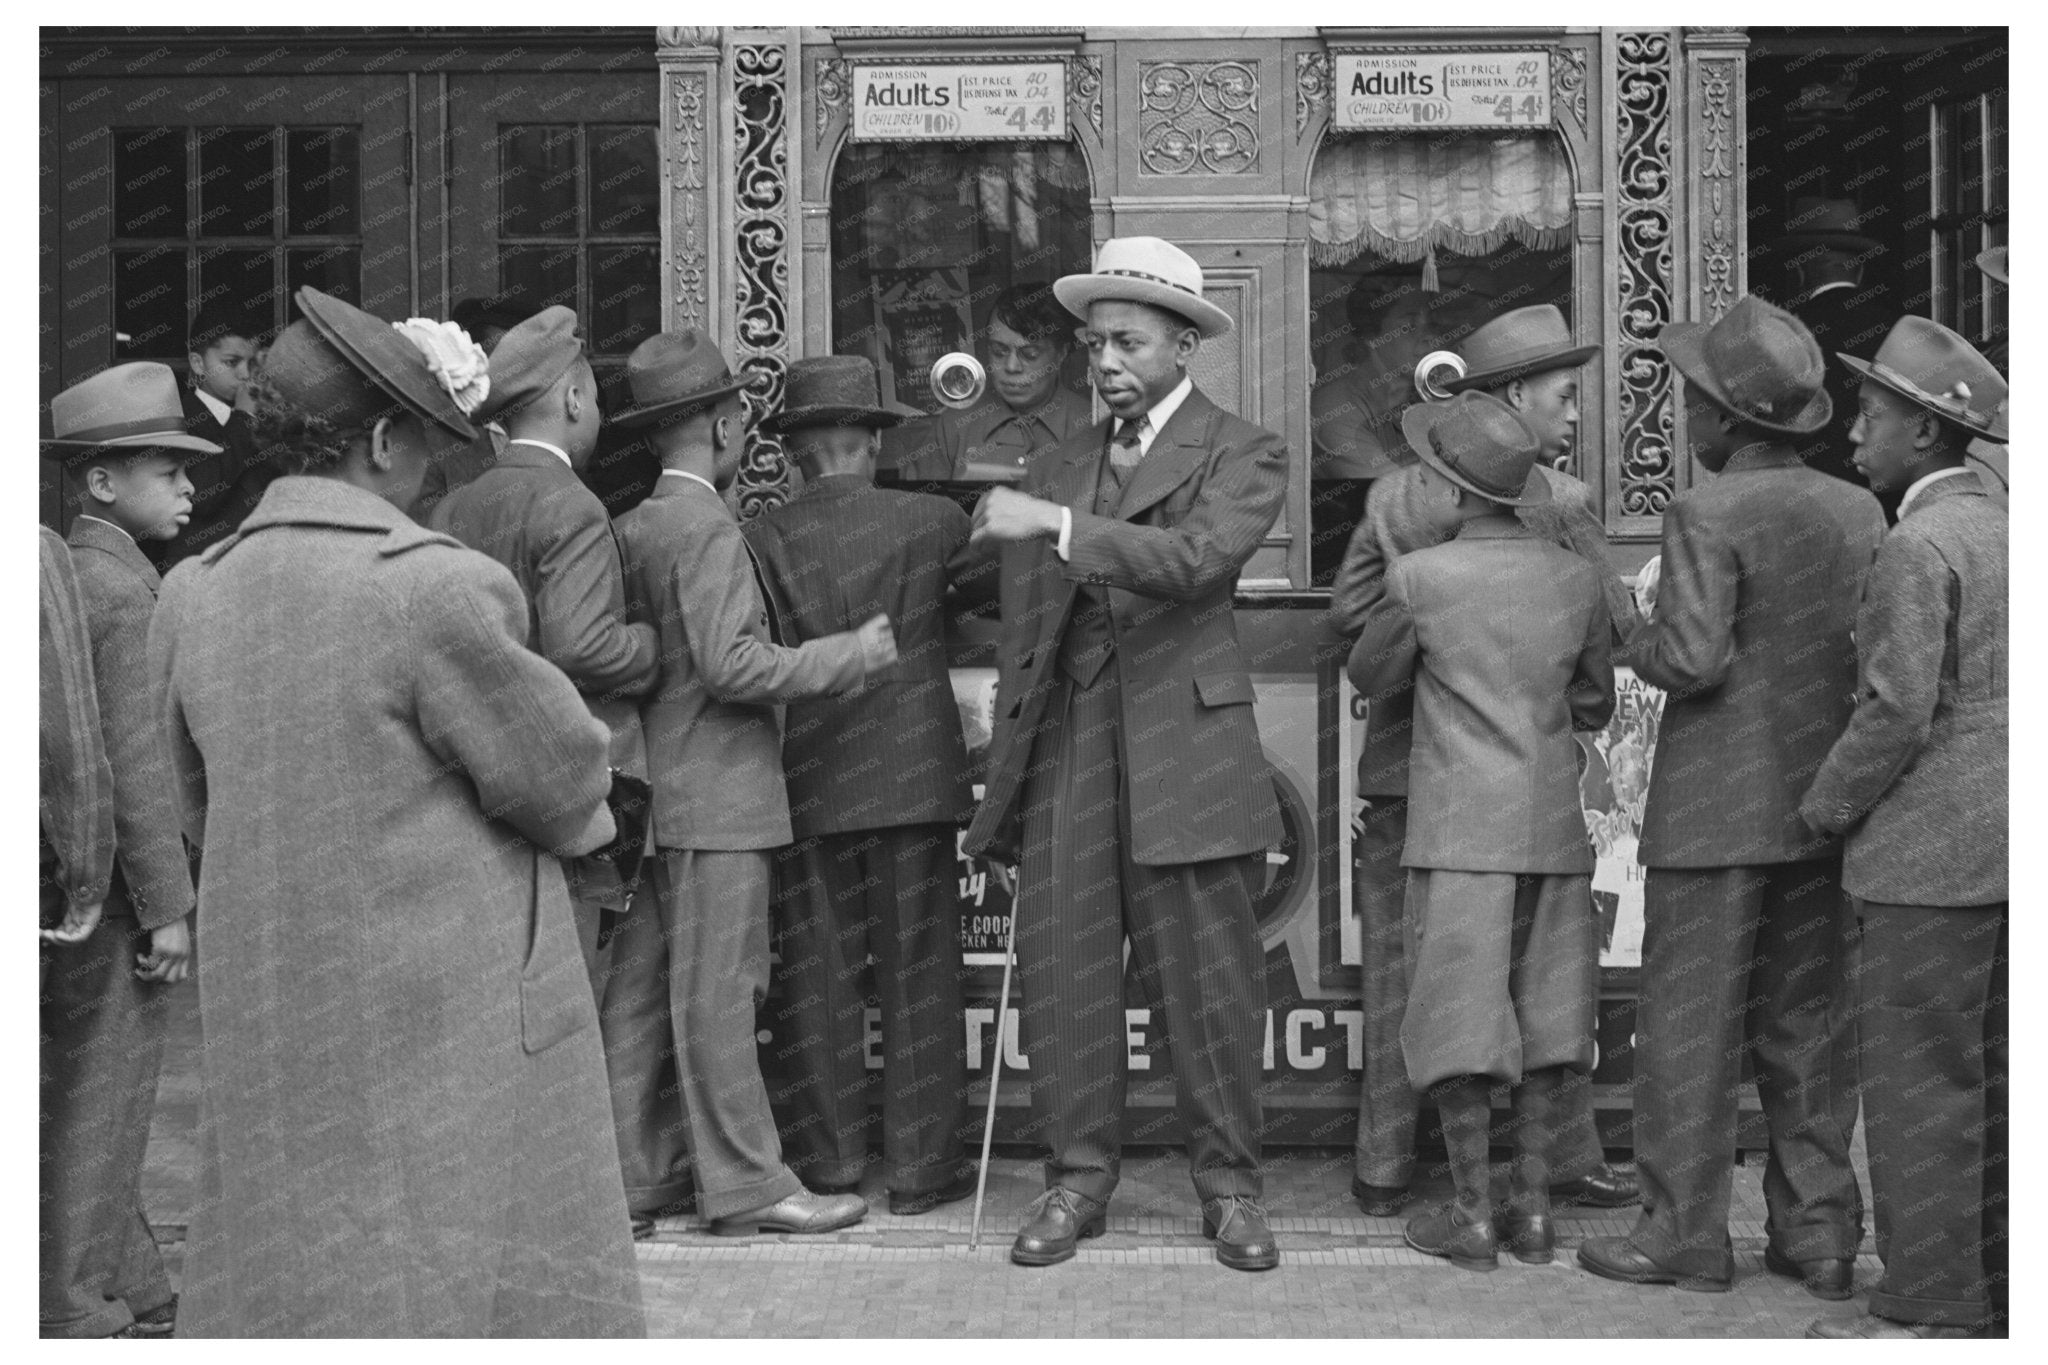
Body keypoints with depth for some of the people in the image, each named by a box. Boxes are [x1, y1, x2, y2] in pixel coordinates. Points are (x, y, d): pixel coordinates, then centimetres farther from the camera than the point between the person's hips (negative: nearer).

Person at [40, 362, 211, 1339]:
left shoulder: (63, 575, 11)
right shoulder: (126, 590, -16)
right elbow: (135, 760, -20)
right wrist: (167, 905, -17)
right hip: (116, 885, -9)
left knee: (96, 1101, 17)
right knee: (97, 1101, 1)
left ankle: (133, 1286, 29)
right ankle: (73, 1307, 11)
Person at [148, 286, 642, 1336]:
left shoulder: (193, 596, 3)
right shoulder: (432, 586, -18)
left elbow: (202, 811, 13)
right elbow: (560, 779, -10)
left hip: (267, 1032, 7)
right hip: (457, 1017, -6)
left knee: (273, 1295, 16)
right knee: (473, 1289, 5)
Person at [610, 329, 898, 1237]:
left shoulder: (634, 528, 12)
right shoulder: (706, 528, -14)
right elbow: (731, 667, -20)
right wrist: (851, 655, -12)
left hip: (658, 792, 9)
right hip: (714, 794, -9)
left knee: (647, 988, 12)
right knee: (718, 990, -3)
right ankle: (746, 1185, 4)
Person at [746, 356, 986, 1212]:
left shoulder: (762, 538, -3)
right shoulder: (932, 522, -5)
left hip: (807, 789, 1)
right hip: (912, 780, -1)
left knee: (820, 978, 10)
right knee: (918, 978, 7)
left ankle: (830, 1161, 17)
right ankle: (922, 1166, 12)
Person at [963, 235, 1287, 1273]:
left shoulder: (1243, 455, 2)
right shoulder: (1057, 467, 17)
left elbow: (1195, 558, -18)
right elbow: (1022, 627, 17)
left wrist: (1057, 525, -25)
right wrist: (1008, 771, 12)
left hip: (1183, 749, -4)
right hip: (1066, 748, 4)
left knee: (1208, 982, 1)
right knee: (1063, 973, 3)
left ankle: (1228, 1187, 16)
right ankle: (1079, 1177, 17)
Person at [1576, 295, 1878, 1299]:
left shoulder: (1709, 516, -14)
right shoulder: (1860, 513, 4)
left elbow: (1693, 657, -22)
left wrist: (1642, 644, -2)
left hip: (1718, 811, -6)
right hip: (1824, 806, 6)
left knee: (1690, 1025, 3)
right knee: (1808, 1024, 13)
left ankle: (1686, 1234, 9)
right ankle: (1818, 1235, 18)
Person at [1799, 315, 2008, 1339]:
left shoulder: (1917, 546, -14)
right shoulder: (2004, 533, 14)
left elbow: (1896, 711, -20)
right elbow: (1994, 696, 17)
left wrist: (1826, 807, -6)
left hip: (1931, 852, -9)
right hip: (2004, 845, 9)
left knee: (1921, 1081, -3)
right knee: (1993, 1078, 14)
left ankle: (1929, 1310, 3)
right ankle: (1999, 1287, 22)